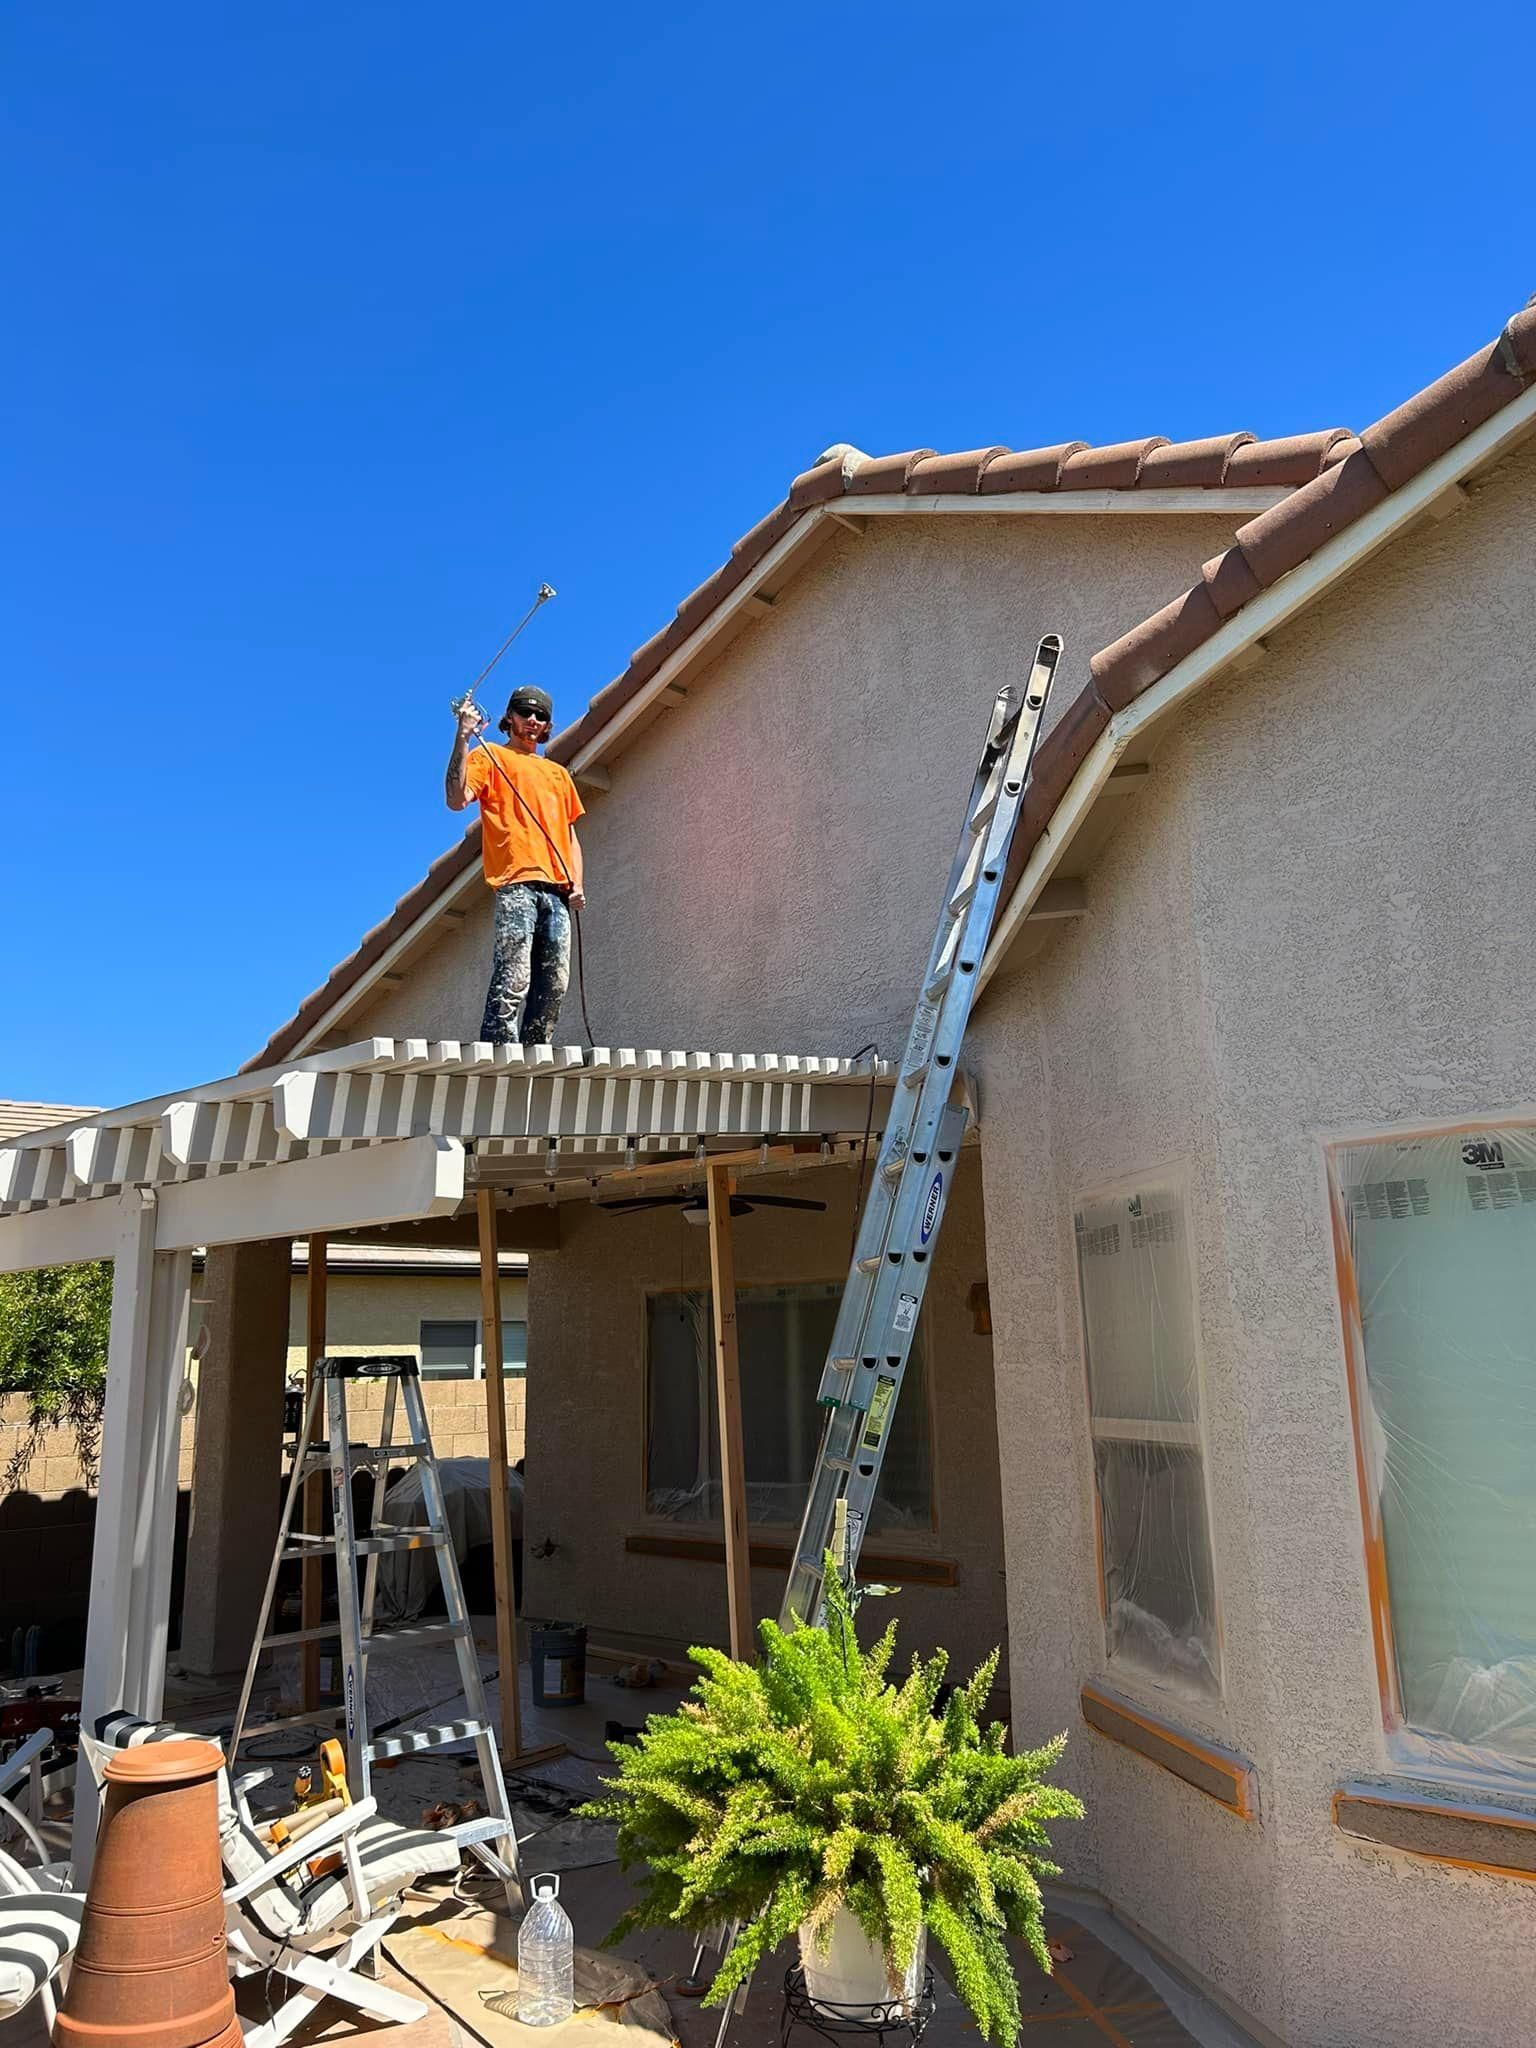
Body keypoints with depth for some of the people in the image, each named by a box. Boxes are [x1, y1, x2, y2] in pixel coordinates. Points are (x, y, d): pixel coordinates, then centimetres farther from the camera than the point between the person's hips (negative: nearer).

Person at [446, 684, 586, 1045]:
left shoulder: (558, 773, 30)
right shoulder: (490, 757, 14)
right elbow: (457, 799, -4)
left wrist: (577, 883, 12)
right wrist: (463, 737, -8)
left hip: (557, 890, 6)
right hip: (516, 882, -6)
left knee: (555, 985, -1)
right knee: (512, 981, -18)